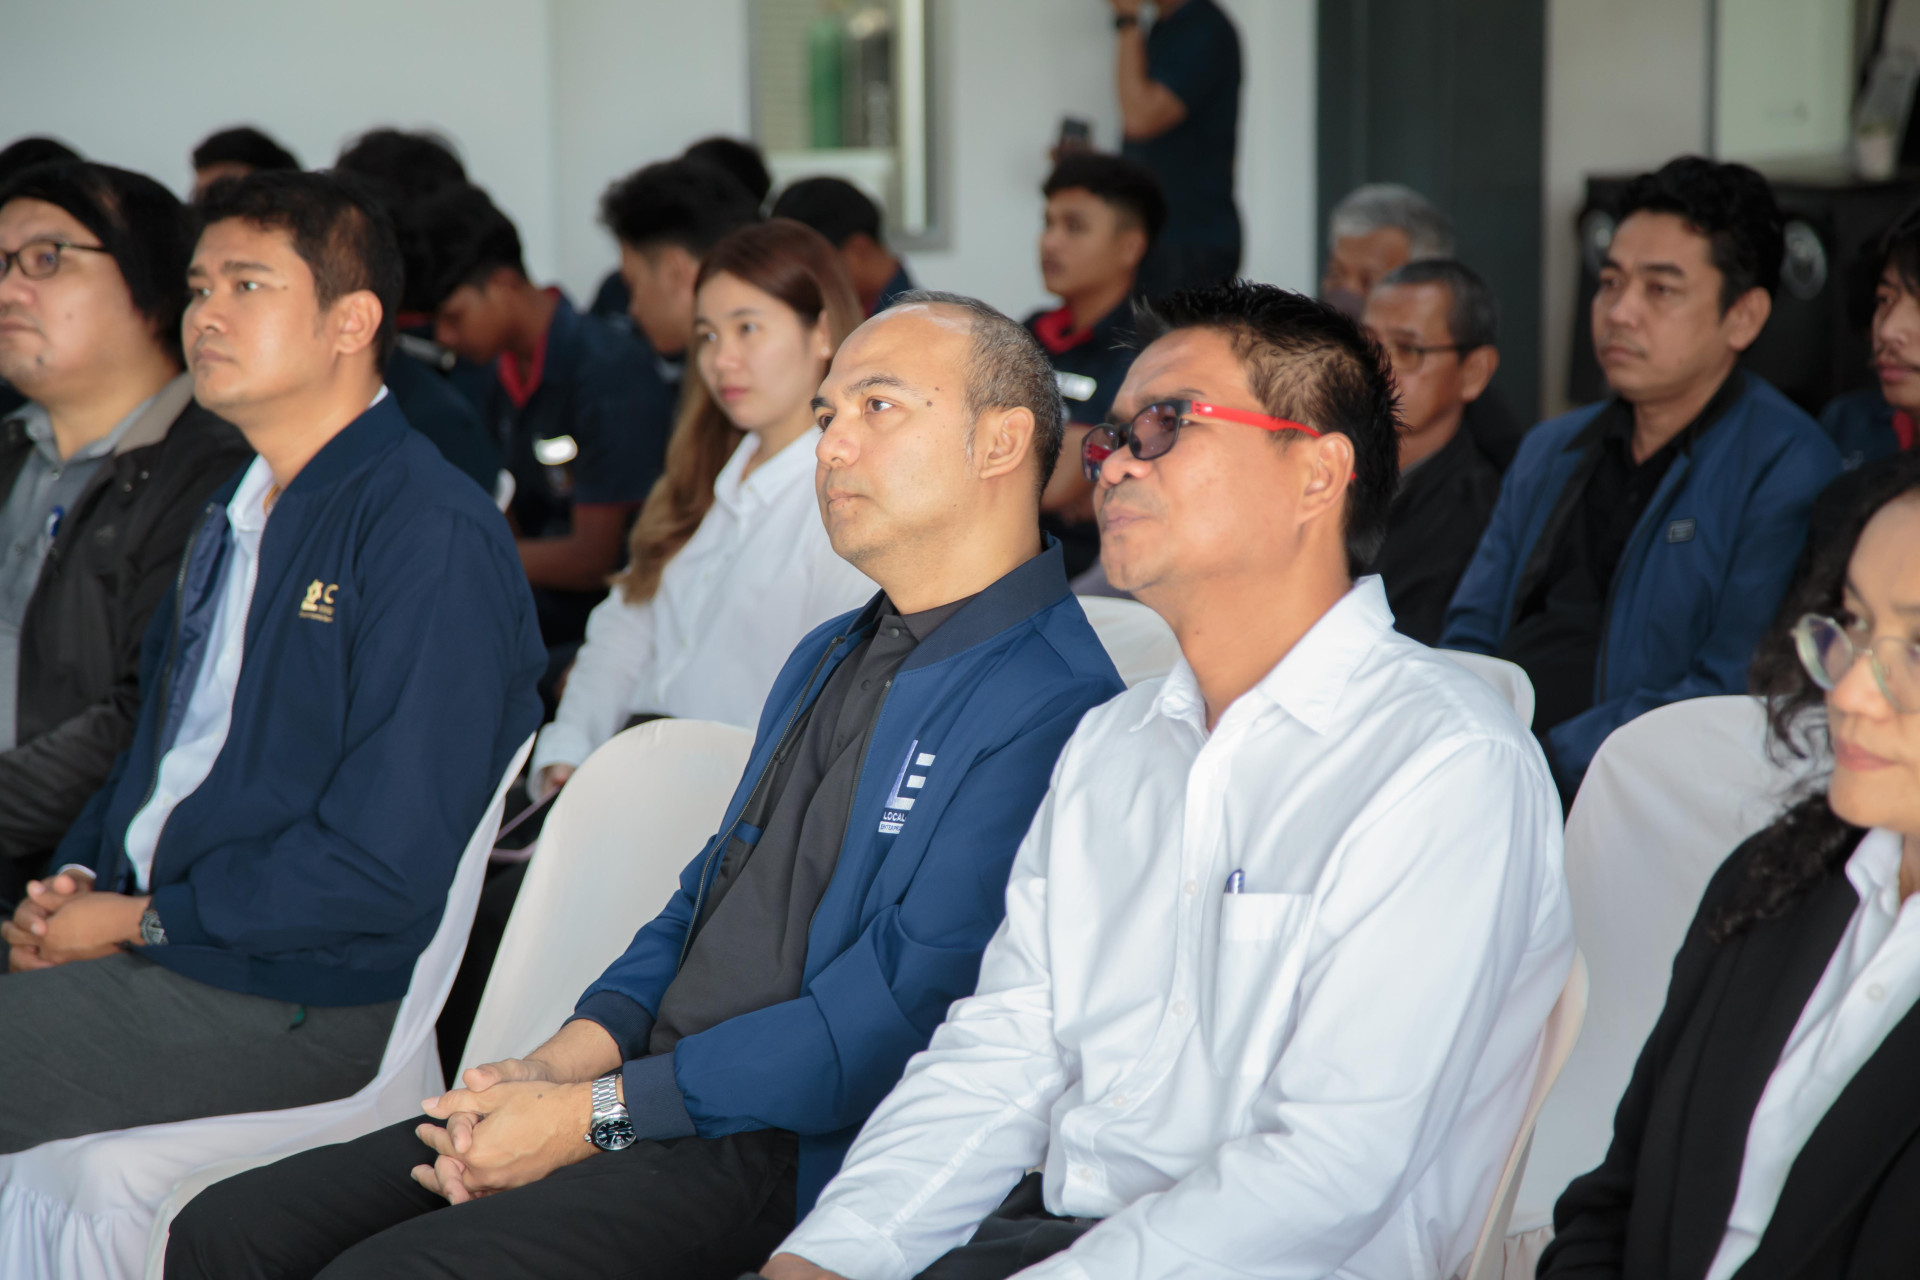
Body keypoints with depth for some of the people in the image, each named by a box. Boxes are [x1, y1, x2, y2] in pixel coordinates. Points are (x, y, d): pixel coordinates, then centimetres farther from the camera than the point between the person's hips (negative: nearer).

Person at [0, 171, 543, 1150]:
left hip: (296, 999, -8)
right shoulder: (232, 515, 18)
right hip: (145, 938, 8)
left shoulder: (434, 536, -13)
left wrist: (141, 922, -12)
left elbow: (386, 866, -18)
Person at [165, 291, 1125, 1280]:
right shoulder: (826, 659, 22)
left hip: (781, 1155, -9)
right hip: (644, 1099, 9)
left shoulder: (1053, 707, -12)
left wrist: (596, 1115, -15)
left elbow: (898, 1004, -18)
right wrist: (567, 1057, 1)